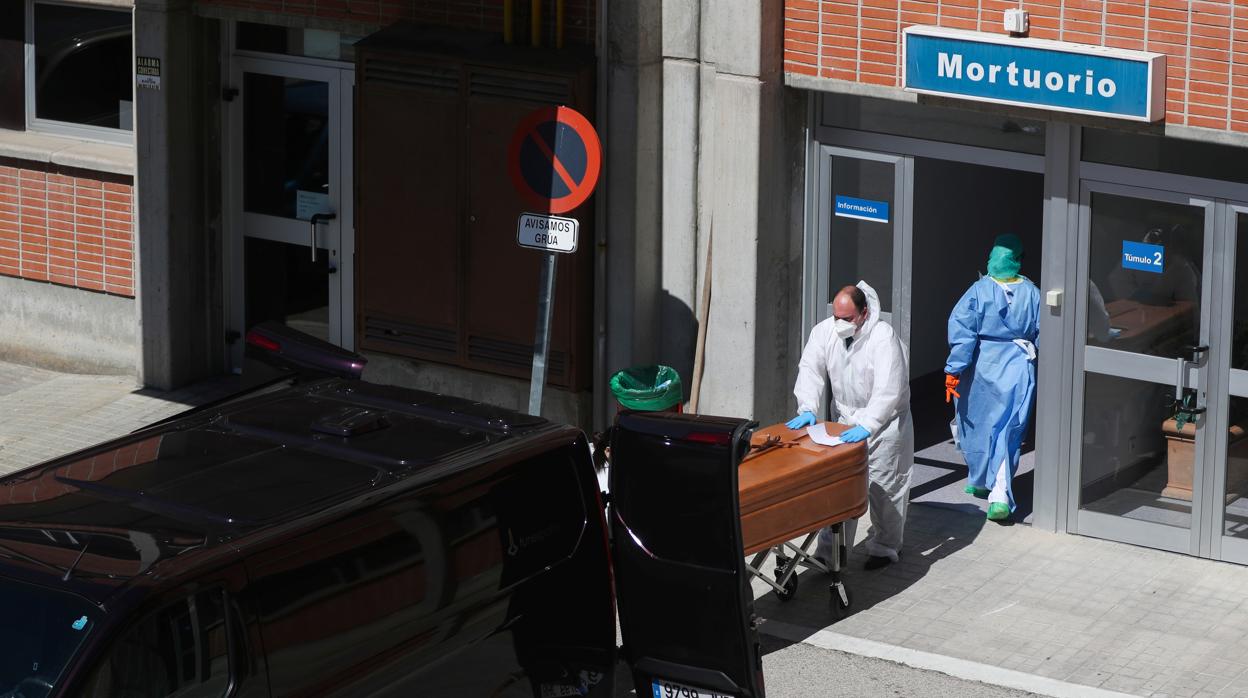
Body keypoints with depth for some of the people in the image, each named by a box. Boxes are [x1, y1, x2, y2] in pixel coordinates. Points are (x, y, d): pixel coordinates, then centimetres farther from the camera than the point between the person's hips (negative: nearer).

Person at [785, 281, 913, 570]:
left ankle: (885, 547, 18)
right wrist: (808, 408, -28)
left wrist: (866, 426, -42)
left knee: (885, 487, 3)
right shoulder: (824, 332, -9)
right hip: (847, 419, 5)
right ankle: (832, 548, 11)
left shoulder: (883, 337, -26)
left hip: (885, 421, -5)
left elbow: (888, 390, -33)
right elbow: (810, 369, -11)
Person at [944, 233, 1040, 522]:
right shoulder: (1031, 293, -3)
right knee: (1007, 431, 3)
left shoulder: (979, 290, -10)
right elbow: (1043, 333, 1)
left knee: (976, 425, 18)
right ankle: (999, 495, -9)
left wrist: (954, 370, -10)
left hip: (982, 367, -1)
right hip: (1018, 368, 1)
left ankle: (979, 482, 34)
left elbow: (961, 332, -13)